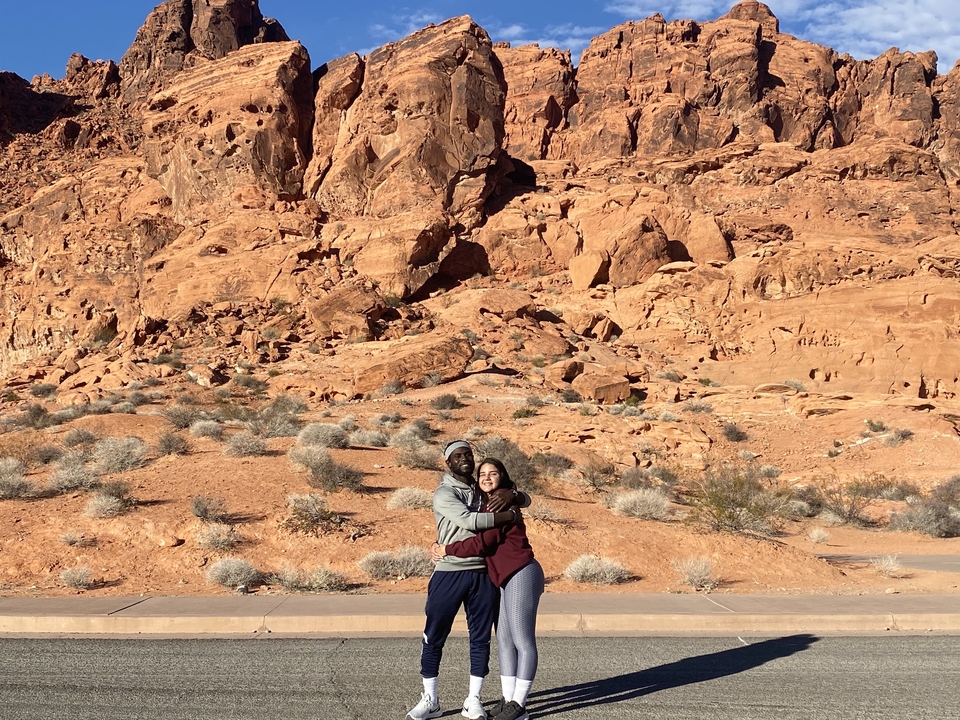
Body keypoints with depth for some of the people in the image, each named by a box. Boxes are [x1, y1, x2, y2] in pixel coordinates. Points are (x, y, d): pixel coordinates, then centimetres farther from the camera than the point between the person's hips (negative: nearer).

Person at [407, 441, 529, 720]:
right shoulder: (444, 493, -5)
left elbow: (525, 500, 15)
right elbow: (468, 520, -20)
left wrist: (510, 495, -9)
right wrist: (508, 515, -14)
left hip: (484, 574, 5)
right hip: (449, 574, -4)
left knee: (480, 637, 7)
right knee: (434, 637, 1)